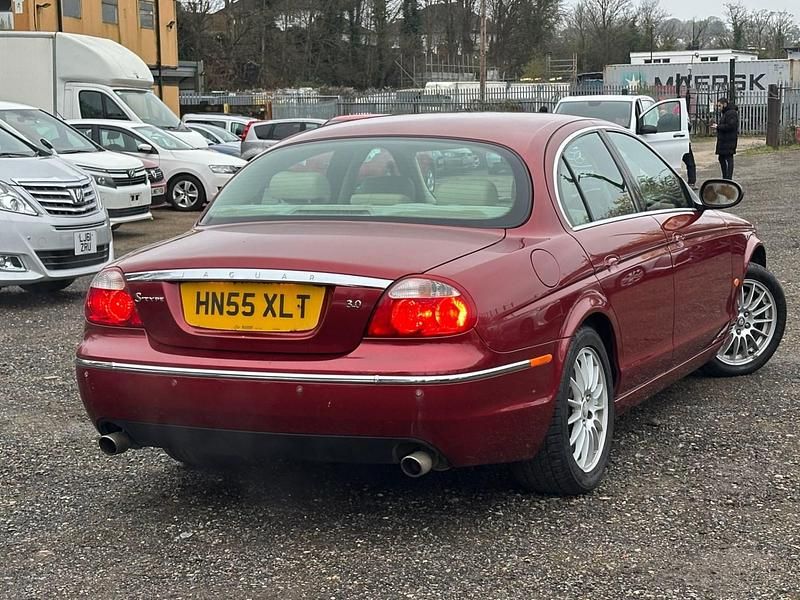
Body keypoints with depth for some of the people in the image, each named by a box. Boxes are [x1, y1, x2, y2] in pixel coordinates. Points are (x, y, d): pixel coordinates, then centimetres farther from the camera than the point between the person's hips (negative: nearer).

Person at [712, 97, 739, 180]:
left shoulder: (731, 113, -13)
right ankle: (725, 178, 21)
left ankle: (729, 178, -8)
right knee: (722, 159, 14)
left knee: (729, 159, -9)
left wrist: (718, 127, -16)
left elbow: (730, 126, -23)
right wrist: (717, 126, 7)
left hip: (729, 141, -11)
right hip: (723, 140, 11)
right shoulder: (723, 113, 20)